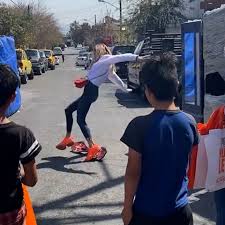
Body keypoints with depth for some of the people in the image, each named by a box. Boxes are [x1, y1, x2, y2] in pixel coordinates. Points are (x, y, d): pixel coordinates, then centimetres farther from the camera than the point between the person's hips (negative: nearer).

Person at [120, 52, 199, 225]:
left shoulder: (140, 126, -20)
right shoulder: (189, 122, -8)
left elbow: (133, 173, -14)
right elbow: (187, 164, 5)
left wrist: (127, 207, -2)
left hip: (147, 211, -3)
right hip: (180, 210, 3)